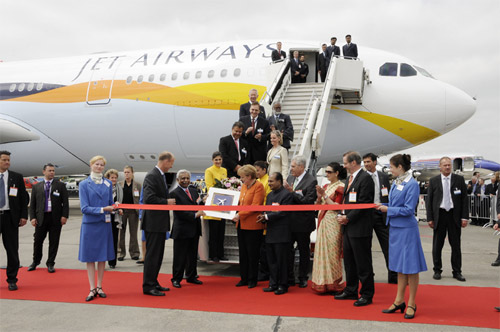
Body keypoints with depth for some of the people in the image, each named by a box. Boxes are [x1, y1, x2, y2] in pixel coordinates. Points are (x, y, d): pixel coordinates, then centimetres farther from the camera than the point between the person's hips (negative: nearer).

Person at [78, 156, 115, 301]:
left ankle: (99, 287, 18)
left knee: (102, 256, 7)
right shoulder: (84, 184, -3)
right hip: (90, 224, -3)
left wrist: (115, 207, -9)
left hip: (104, 224, 3)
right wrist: (102, 209, -21)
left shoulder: (108, 183, 8)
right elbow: (84, 208, -10)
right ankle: (92, 289, 9)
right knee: (90, 256, 2)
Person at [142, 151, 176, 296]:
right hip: (153, 223, -10)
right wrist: (166, 202, -16)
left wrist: (169, 201, 8)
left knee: (158, 254, 16)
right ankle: (148, 286, 3)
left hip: (160, 223, 10)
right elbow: (149, 198, -24)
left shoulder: (161, 176, 15)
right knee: (152, 254, -4)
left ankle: (153, 283, 25)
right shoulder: (152, 176, -16)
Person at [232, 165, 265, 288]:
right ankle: (244, 278, 20)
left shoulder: (258, 186, -10)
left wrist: (240, 215, -18)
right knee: (243, 253, 11)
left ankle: (252, 280, 13)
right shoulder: (244, 186, 15)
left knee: (252, 254, 2)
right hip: (241, 225, 8)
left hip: (253, 226, -8)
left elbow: (255, 206, -17)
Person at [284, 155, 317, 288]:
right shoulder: (290, 178, 9)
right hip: (289, 221, 6)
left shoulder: (311, 181, -12)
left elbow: (308, 201, -20)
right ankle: (289, 278, 19)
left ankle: (303, 278, 22)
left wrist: (292, 192, -23)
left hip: (303, 222, -6)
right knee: (287, 249, 8)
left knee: (304, 251, 9)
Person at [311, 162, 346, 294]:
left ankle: (335, 284, 3)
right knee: (322, 251, 7)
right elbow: (318, 206, 13)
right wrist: (319, 197, -5)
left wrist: (324, 195, -16)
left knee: (331, 252, -6)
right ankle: (323, 283, 14)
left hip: (333, 222, -7)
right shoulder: (326, 186, 15)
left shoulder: (340, 187, -6)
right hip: (323, 221, 7)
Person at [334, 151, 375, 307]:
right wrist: (342, 216, 7)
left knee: (363, 263, -1)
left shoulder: (365, 178, -13)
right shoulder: (350, 178, 16)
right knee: (349, 261, 16)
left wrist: (348, 217, -15)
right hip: (349, 227, 10)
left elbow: (364, 204, -19)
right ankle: (351, 291, 28)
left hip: (360, 228, -10)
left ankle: (367, 295, 9)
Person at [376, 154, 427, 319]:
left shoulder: (412, 184, -15)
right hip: (395, 228, 9)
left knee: (410, 267, 1)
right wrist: (383, 206, 3)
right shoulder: (396, 183, 11)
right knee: (399, 267, 14)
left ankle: (411, 304, 11)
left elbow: (408, 209, -18)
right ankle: (399, 301, 22)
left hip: (407, 230, -9)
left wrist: (388, 209, -12)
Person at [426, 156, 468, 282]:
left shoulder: (459, 179, 3)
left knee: (456, 245, 6)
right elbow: (429, 200, 3)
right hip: (439, 215, 0)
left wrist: (464, 217, -5)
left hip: (454, 216, 0)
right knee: (437, 245, 6)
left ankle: (457, 271, 15)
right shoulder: (433, 181, 3)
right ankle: (437, 270, 17)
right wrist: (430, 218, -3)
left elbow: (464, 199, 2)